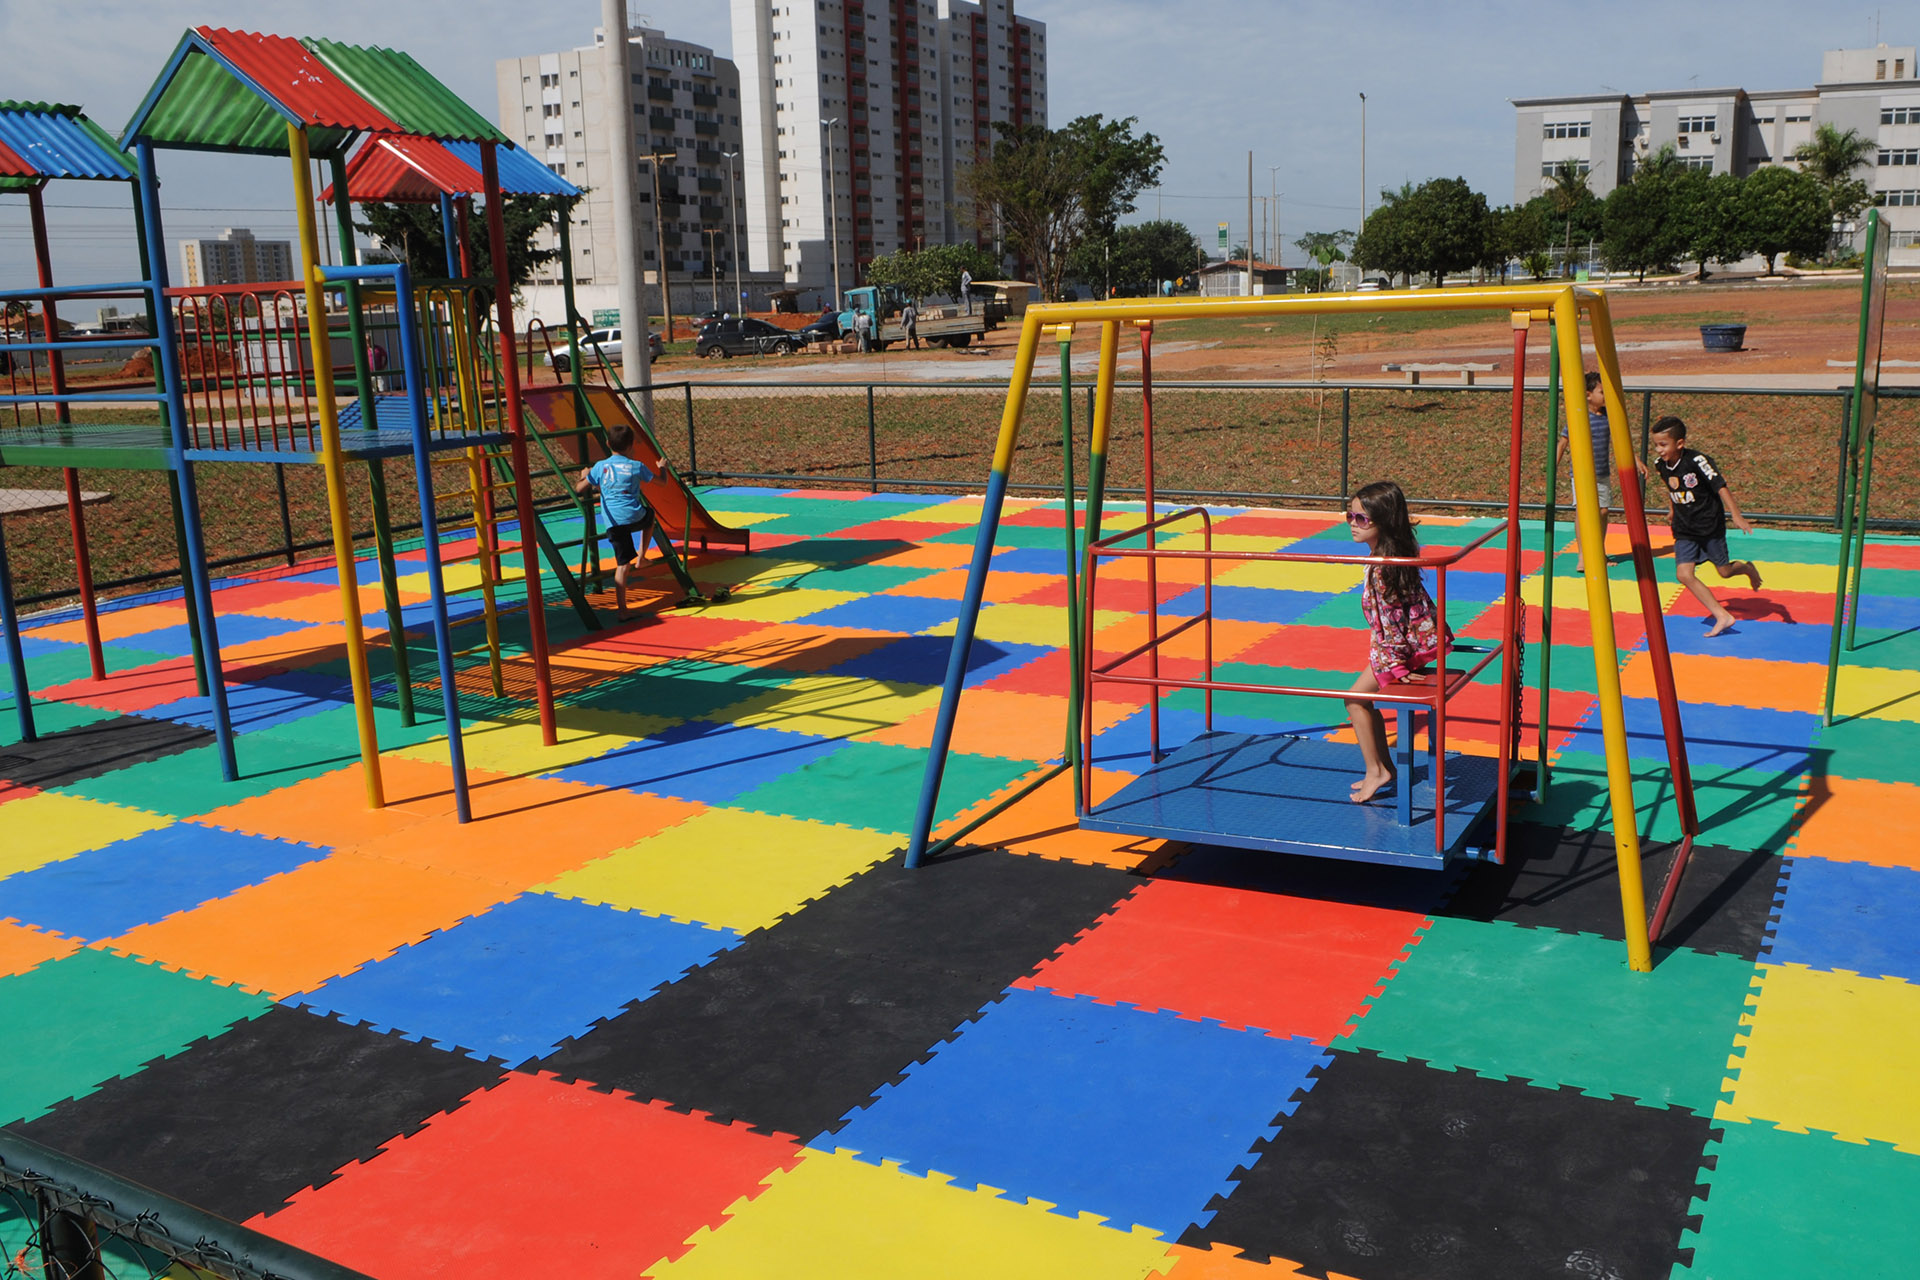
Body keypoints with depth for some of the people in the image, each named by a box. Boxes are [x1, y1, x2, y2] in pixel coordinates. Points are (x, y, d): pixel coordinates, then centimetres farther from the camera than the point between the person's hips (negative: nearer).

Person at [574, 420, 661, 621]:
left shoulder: (600, 467, 6)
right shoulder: (637, 466, 4)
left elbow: (579, 489, 12)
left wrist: (584, 476, 34)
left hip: (613, 522, 1)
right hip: (635, 517, -1)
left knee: (622, 564, 3)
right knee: (649, 515, 36)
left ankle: (622, 610, -1)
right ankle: (641, 554, 29)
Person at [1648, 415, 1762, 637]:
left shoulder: (1697, 461, -22)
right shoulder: (1660, 464, -5)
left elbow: (1720, 486, -21)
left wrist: (1736, 516, -27)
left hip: (1710, 525, -4)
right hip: (1684, 530, 5)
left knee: (1724, 571, 9)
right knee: (1684, 574, -10)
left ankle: (1747, 568, 46)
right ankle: (1722, 616, -2)